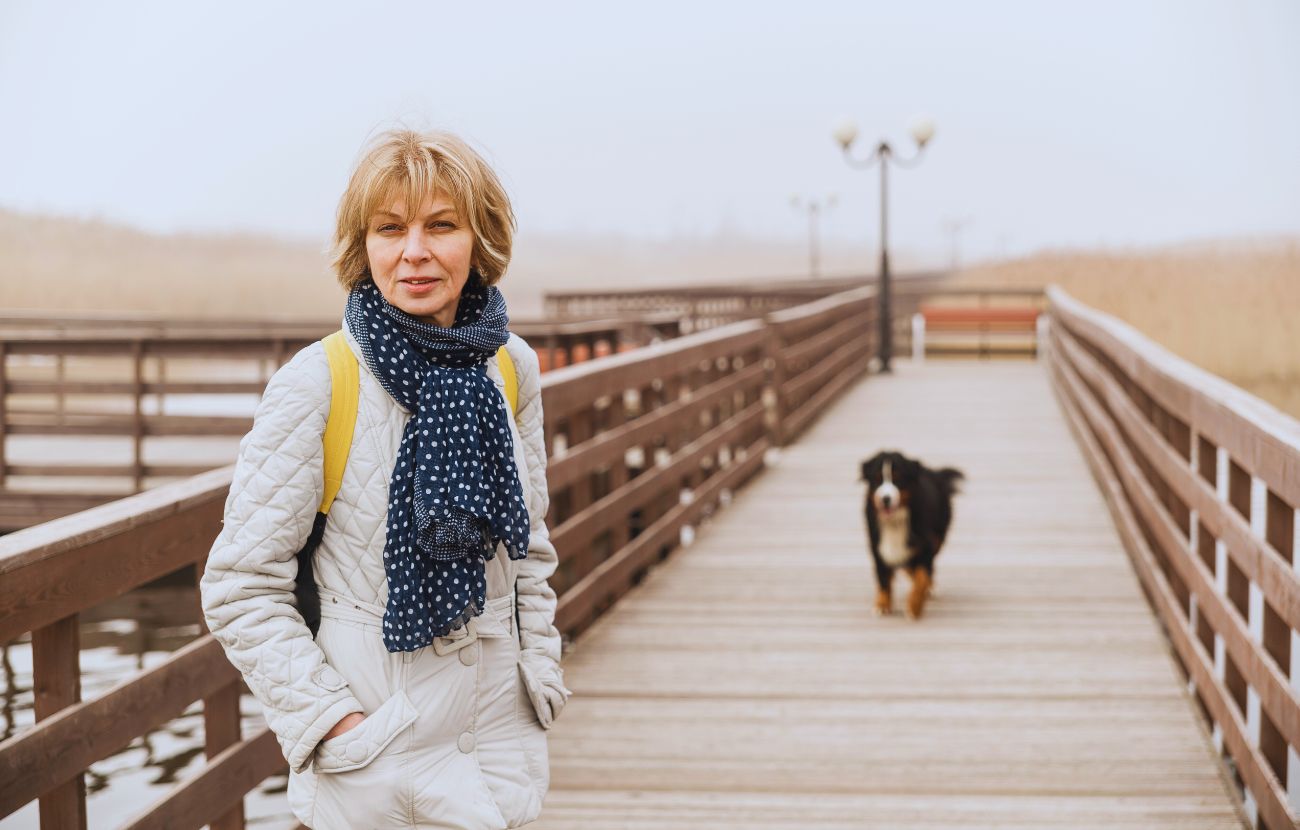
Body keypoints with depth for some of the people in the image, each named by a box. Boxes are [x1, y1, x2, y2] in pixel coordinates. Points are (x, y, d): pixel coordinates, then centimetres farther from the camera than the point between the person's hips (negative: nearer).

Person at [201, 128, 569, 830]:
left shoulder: (512, 366, 0)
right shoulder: (316, 383, -15)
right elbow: (239, 587, -12)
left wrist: (540, 671, 7)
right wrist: (332, 721, -16)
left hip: (500, 722, 5)